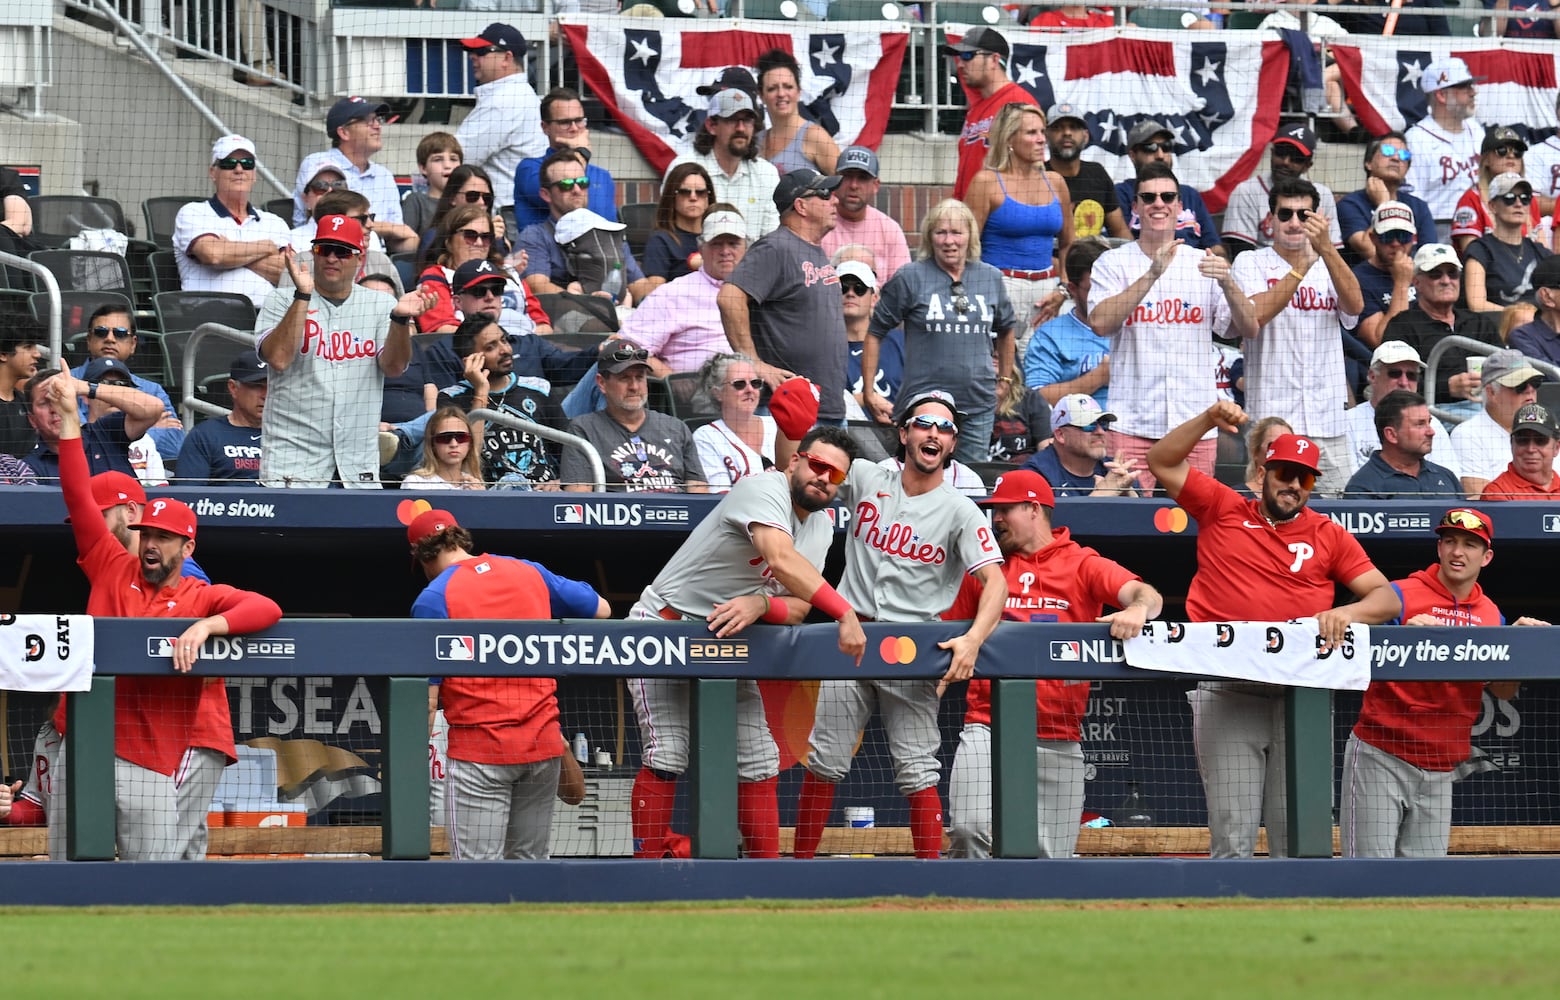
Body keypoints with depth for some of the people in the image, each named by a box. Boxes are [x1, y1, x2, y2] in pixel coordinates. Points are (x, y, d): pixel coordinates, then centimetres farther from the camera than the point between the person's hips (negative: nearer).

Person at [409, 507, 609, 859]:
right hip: (543, 743, 5)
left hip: (479, 749, -5)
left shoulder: (433, 599, -6)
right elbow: (601, 609, 23)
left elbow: (427, 699, -9)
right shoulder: (530, 573, 9)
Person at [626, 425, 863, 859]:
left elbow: (797, 608, -5)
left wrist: (760, 604, -29)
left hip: (726, 642, 8)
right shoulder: (764, 489, -21)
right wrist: (846, 614, -47)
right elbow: (781, 559, -40)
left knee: (759, 761, 4)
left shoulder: (819, 527, 5)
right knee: (668, 756, -18)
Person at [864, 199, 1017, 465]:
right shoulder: (910, 279, -4)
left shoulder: (990, 278, 8)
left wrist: (1005, 381, 22)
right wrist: (869, 393, -4)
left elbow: (1005, 329, 26)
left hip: (979, 404, 4)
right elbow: (874, 333, 0)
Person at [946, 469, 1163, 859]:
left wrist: (1138, 608, -32)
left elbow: (1147, 594, -8)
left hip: (1059, 738, -1)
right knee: (971, 828, -21)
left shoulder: (1083, 565, 6)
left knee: (1051, 854, -1)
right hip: (988, 728, 1)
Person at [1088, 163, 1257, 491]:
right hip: (1132, 423, -2)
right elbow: (1100, 323, -13)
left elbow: (1248, 328, 4)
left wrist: (1227, 283, -16)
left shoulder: (1203, 263, 11)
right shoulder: (1113, 263, 4)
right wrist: (1152, 275, -22)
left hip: (1195, 424, 2)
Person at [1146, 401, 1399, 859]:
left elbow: (1387, 597, 6)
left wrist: (1347, 612, -14)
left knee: (1296, 835, 0)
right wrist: (1208, 421, -5)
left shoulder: (1329, 535, 11)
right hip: (1225, 696, -1)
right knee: (1232, 836, -6)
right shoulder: (1223, 509, 11)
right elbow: (1162, 461, 9)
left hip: (1300, 698, 1)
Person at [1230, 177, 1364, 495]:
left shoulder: (1330, 265, 14)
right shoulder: (1251, 263, 6)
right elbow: (1256, 315, -13)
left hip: (1328, 422, 3)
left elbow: (1355, 305, -8)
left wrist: (1326, 249, -21)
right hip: (1271, 417, -3)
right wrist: (1304, 264, -19)